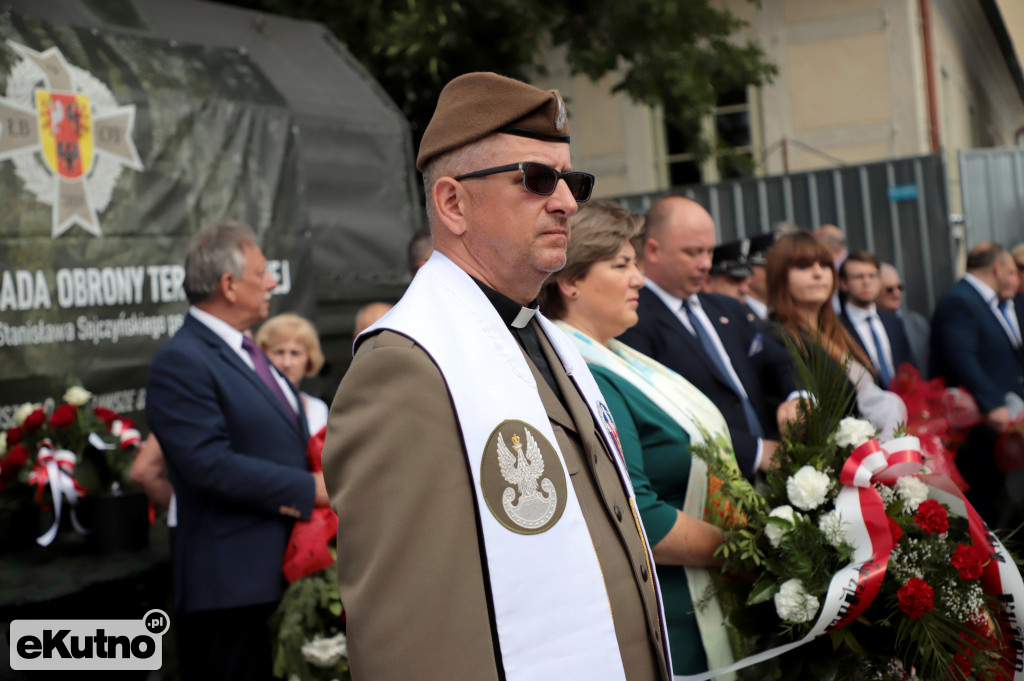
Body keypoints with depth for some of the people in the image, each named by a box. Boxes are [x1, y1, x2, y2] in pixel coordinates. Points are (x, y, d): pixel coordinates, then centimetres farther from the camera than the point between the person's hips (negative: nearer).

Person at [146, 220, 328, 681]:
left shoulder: (245, 351, 17)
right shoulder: (180, 362, -14)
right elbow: (209, 465, -22)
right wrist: (310, 488, -17)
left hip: (284, 570, 9)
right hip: (231, 581, -9)